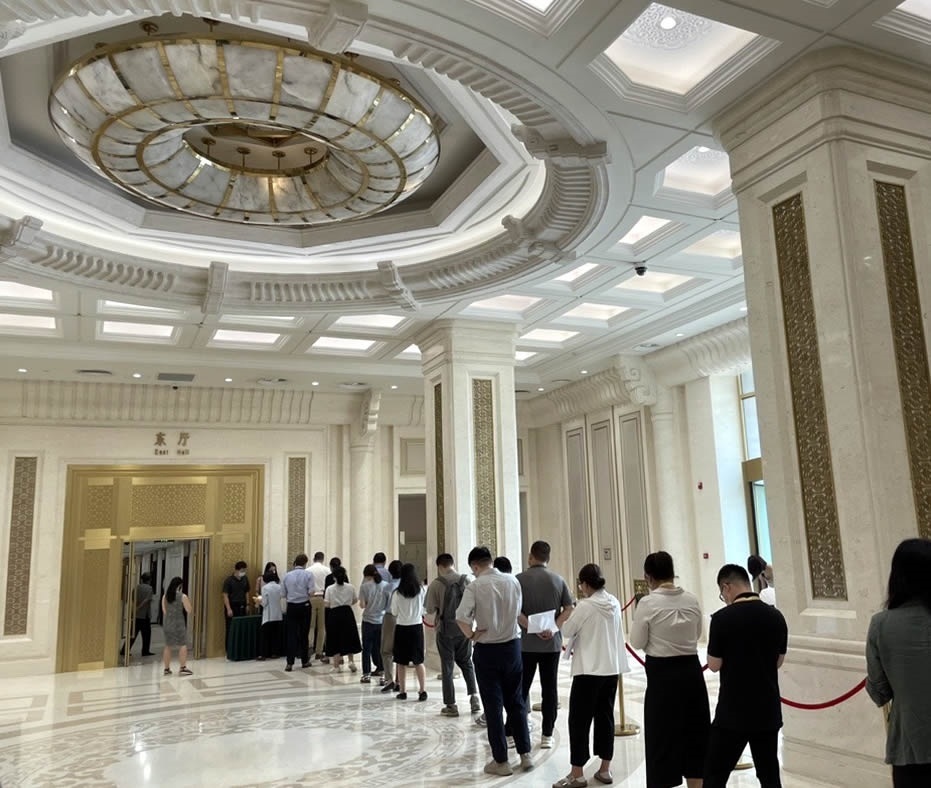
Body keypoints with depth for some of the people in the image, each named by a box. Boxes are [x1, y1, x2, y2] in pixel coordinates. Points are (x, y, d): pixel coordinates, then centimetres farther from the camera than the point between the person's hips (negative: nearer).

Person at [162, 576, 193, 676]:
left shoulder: (165, 596, 3)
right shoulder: (183, 596, -10)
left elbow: (164, 610, 9)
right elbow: (189, 610, -7)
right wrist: (188, 602, 9)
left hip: (167, 623, 5)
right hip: (179, 623, -5)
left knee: (168, 646, 12)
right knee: (182, 645, 3)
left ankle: (167, 669, 16)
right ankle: (183, 668, 2)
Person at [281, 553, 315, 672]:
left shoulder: (287, 576, 2)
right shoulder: (308, 575, -6)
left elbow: (283, 593, 2)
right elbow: (311, 592, -12)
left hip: (291, 607, 1)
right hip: (304, 606, -1)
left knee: (291, 634, 3)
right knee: (304, 633, 10)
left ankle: (290, 663, -3)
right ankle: (305, 661, 19)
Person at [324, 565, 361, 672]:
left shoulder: (330, 589, -8)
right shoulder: (350, 587, -2)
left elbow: (327, 604, -10)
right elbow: (355, 600, 6)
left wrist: (324, 600, 11)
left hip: (335, 614, -2)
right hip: (347, 613, 2)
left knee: (335, 640, 7)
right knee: (349, 638, 16)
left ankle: (336, 665, 11)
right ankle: (351, 661, 7)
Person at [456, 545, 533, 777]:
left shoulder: (474, 586, -14)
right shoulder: (513, 581, -2)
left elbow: (461, 617, -24)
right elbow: (518, 612, 2)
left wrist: (471, 635, -8)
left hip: (487, 650, -4)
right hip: (512, 645, 4)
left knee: (493, 706, 7)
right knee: (515, 701, 17)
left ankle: (501, 761, 14)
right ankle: (525, 754, 23)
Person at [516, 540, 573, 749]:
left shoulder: (520, 580, -6)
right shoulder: (558, 580, 3)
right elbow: (569, 609, -2)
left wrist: (533, 628, -15)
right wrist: (553, 628, -11)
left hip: (526, 643, -2)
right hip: (552, 643, 2)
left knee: (521, 688, 8)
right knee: (550, 688, 9)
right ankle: (547, 735, 14)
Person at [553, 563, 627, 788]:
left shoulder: (585, 606, -16)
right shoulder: (614, 603, 3)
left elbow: (566, 631, -7)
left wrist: (577, 607, 6)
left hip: (589, 670, -7)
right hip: (612, 668, 7)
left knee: (579, 720, 1)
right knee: (606, 717, 14)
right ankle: (605, 769, 20)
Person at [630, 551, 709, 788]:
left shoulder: (647, 603, -15)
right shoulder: (692, 600, -1)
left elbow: (637, 642, -7)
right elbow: (697, 633, 13)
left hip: (662, 675, -4)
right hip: (691, 671, 5)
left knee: (662, 736, 6)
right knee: (695, 733, 16)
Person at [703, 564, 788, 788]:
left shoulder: (722, 618, -16)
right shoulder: (776, 617, 0)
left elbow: (714, 665, -8)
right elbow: (778, 662, 10)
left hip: (733, 712, -5)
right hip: (768, 711, 5)